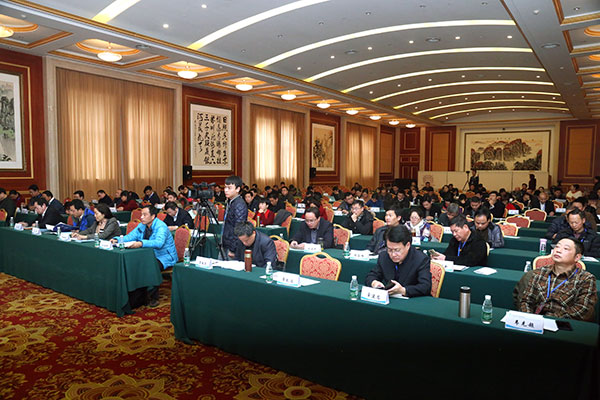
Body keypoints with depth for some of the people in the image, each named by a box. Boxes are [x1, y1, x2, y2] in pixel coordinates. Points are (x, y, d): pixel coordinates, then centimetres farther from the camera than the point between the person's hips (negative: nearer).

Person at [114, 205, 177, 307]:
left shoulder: (161, 227, -20)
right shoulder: (142, 225, 7)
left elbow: (159, 242, -38)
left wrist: (141, 243, -51)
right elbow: (131, 236, 8)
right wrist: (117, 240, -11)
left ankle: (152, 297, -15)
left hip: (165, 257, -8)